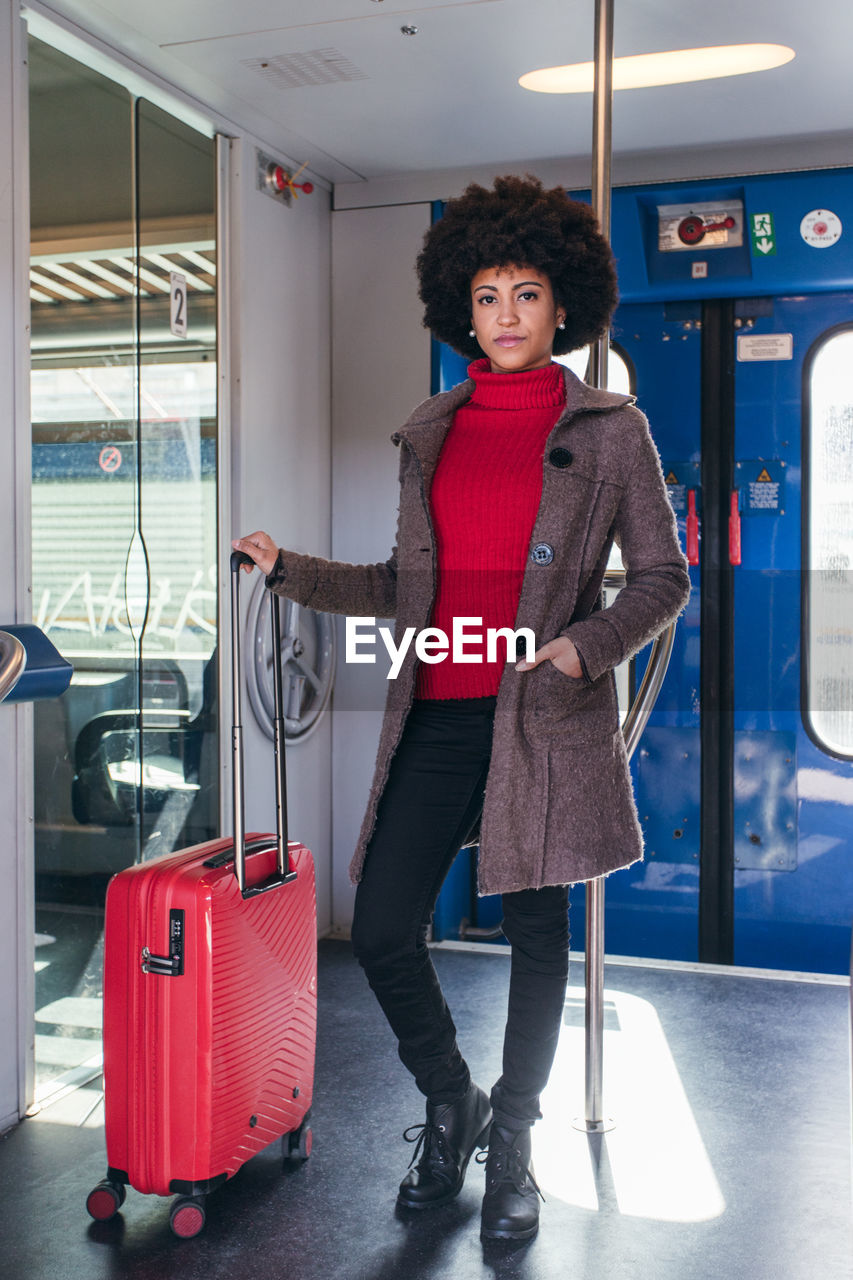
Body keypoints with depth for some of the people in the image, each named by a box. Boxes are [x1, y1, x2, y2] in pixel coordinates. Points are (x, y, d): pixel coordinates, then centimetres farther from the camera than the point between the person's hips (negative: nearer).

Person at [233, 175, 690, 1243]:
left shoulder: (608, 429, 3)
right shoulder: (431, 431, 13)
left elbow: (663, 579, 4)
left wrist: (586, 645, -12)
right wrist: (293, 572, 9)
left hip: (545, 715, -3)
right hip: (437, 715, 3)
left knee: (535, 930, 7)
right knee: (380, 930, -1)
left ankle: (512, 1143, 30)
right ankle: (451, 1107, 28)